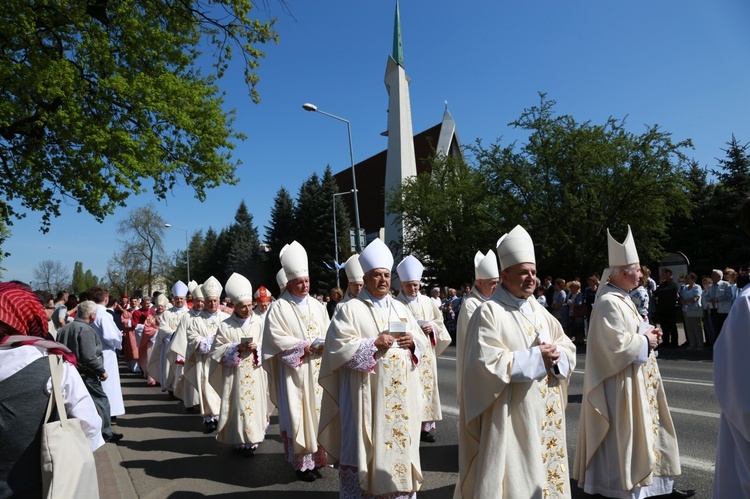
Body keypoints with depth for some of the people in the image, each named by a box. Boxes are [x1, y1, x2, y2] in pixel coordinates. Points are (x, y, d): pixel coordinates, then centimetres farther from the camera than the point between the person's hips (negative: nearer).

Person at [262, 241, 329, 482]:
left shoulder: (317, 306, 11)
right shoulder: (279, 308, -6)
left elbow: (328, 333, 11)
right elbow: (277, 338, -13)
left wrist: (322, 345, -11)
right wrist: (306, 346, -16)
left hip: (317, 370, 5)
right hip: (294, 371, -5)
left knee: (317, 412, 8)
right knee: (298, 415, -1)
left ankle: (316, 456, 19)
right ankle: (302, 462, 8)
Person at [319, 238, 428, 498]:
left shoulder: (400, 308, 13)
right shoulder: (350, 309, -4)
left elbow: (421, 340, 17)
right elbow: (339, 346, -13)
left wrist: (412, 341, -6)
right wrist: (375, 343, -19)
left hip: (400, 393, 6)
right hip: (366, 392, -5)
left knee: (400, 440, 12)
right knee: (364, 444, 0)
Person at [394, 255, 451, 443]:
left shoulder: (427, 301, 7)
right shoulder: (396, 304, -7)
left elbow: (439, 321, 14)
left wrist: (432, 327, -6)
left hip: (426, 352, 5)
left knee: (427, 385, 8)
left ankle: (425, 425, 19)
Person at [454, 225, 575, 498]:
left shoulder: (538, 310, 10)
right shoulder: (489, 312, -13)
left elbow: (567, 346, 12)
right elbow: (487, 363, -21)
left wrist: (556, 356, -11)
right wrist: (535, 358, -19)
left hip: (545, 413, 7)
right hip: (510, 415, -7)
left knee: (545, 471, 17)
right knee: (515, 475, 2)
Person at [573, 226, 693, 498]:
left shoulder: (621, 298, 10)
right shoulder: (609, 302, -22)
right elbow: (617, 344, -25)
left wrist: (646, 333, 5)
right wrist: (645, 340, -12)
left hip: (636, 378, 10)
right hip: (621, 381, -10)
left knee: (640, 429, 17)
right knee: (624, 431, 1)